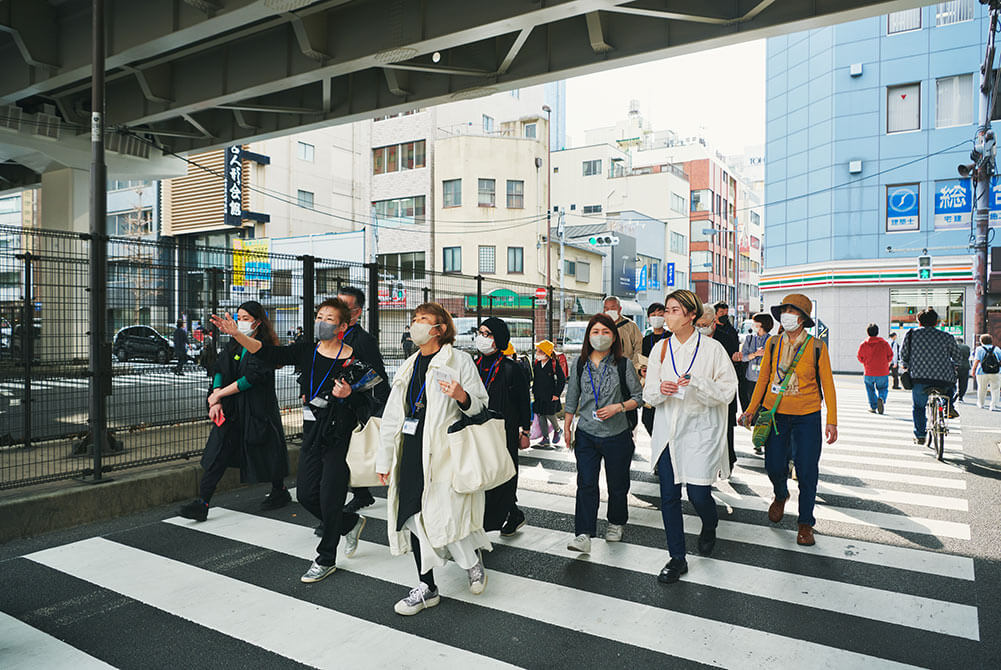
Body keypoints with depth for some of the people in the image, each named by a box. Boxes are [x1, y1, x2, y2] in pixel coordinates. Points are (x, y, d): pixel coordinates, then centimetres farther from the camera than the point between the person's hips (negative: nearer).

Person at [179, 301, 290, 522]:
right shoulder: (233, 344, 10)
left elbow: (250, 378, -19)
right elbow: (219, 371, 4)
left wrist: (218, 395, -15)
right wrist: (216, 401, -10)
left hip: (257, 411, -5)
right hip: (230, 411, 6)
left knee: (264, 452, 7)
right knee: (217, 455, -1)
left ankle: (280, 492, 30)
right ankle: (202, 504, -1)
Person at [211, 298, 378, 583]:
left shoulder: (354, 361, -10)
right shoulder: (306, 352, 4)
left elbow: (369, 402, -6)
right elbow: (268, 353, -7)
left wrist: (348, 395, -25)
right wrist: (236, 334, -18)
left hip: (340, 436, -6)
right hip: (312, 433, 6)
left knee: (329, 497, 1)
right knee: (305, 494, 9)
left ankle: (326, 559, 21)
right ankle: (350, 523, 35)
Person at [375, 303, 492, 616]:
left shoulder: (459, 360, -1)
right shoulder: (408, 367, 17)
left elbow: (481, 407, -1)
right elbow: (392, 416, 17)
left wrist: (463, 397, -24)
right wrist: (384, 459, 16)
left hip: (444, 452, -6)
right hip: (411, 452, 6)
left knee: (444, 517, -8)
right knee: (413, 516, 8)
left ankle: (473, 557, 24)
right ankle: (426, 587, 23)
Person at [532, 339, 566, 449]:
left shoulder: (555, 364, -9)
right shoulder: (536, 364, 5)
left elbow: (562, 380, -4)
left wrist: (557, 394, -6)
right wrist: (533, 392, 9)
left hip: (550, 396, -5)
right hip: (538, 396, 5)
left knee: (550, 415, -3)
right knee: (540, 416, 5)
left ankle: (557, 430, 27)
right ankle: (545, 438, 16)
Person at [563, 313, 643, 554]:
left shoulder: (623, 365, -4)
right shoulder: (580, 365, 3)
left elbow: (639, 396, 1)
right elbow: (572, 398, 11)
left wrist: (618, 407, -15)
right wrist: (567, 427, 9)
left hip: (617, 435, -1)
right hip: (586, 434, 1)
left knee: (617, 484, 13)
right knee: (586, 484, -6)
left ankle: (616, 523, 35)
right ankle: (583, 534, -4)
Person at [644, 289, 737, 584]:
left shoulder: (712, 348, -5)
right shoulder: (660, 349, 5)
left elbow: (728, 392, -6)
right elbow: (648, 394, 7)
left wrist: (696, 383, -22)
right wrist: (660, 389, -16)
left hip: (700, 430, -3)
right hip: (667, 430, 3)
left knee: (699, 495, -3)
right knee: (668, 496, 5)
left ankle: (709, 528, 34)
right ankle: (677, 559, 20)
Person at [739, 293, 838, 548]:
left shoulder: (817, 347, -4)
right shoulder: (773, 343, 2)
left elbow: (827, 384, 0)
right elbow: (763, 378, 9)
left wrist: (832, 421, -4)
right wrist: (751, 410, 6)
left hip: (807, 416, -2)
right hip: (775, 413, 2)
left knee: (807, 470, 0)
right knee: (774, 466, 5)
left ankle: (805, 523, 19)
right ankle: (781, 496, 40)